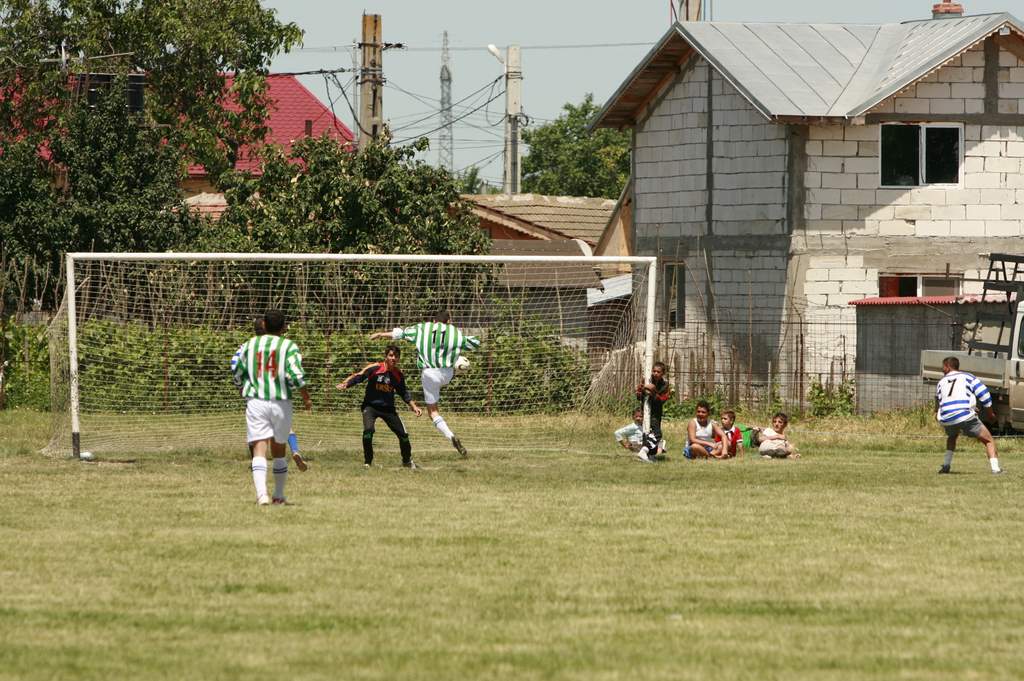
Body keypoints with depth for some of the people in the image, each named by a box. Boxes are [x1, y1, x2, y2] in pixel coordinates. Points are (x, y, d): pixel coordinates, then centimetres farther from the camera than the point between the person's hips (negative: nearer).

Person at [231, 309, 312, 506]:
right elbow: (296, 375, -14)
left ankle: (262, 494, -24)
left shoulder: (250, 344, 5)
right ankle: (279, 495, 25)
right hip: (281, 402, 0)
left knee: (259, 451, -7)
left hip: (255, 401, 0)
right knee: (279, 451, 17)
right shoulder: (289, 346, -3)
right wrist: (306, 398, 1)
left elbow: (237, 375, 11)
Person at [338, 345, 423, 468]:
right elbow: (358, 377, -17)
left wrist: (413, 406, 10)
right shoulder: (375, 368, -13)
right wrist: (345, 384, -33)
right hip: (370, 406, -4)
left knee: (403, 434, 3)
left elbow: (404, 393, 13)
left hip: (388, 408, 4)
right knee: (368, 430, -27)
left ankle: (407, 461, 28)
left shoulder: (398, 374, 0)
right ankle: (367, 461, -11)